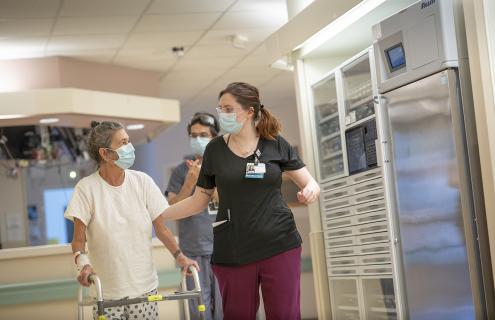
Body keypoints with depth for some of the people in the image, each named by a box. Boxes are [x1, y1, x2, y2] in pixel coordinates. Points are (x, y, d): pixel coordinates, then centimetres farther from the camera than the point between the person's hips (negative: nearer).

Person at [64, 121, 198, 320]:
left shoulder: (142, 181, 0)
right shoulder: (87, 188, -7)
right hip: (106, 291, -2)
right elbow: (79, 239, -7)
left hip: (144, 287, 2)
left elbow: (160, 228, 4)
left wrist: (179, 255, -11)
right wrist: (82, 262, -26)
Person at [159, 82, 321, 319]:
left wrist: (310, 190, -18)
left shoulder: (275, 144, 1)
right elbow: (198, 201, 10)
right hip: (232, 253, 1)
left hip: (279, 246, -1)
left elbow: (310, 183, 5)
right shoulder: (215, 149, 4)